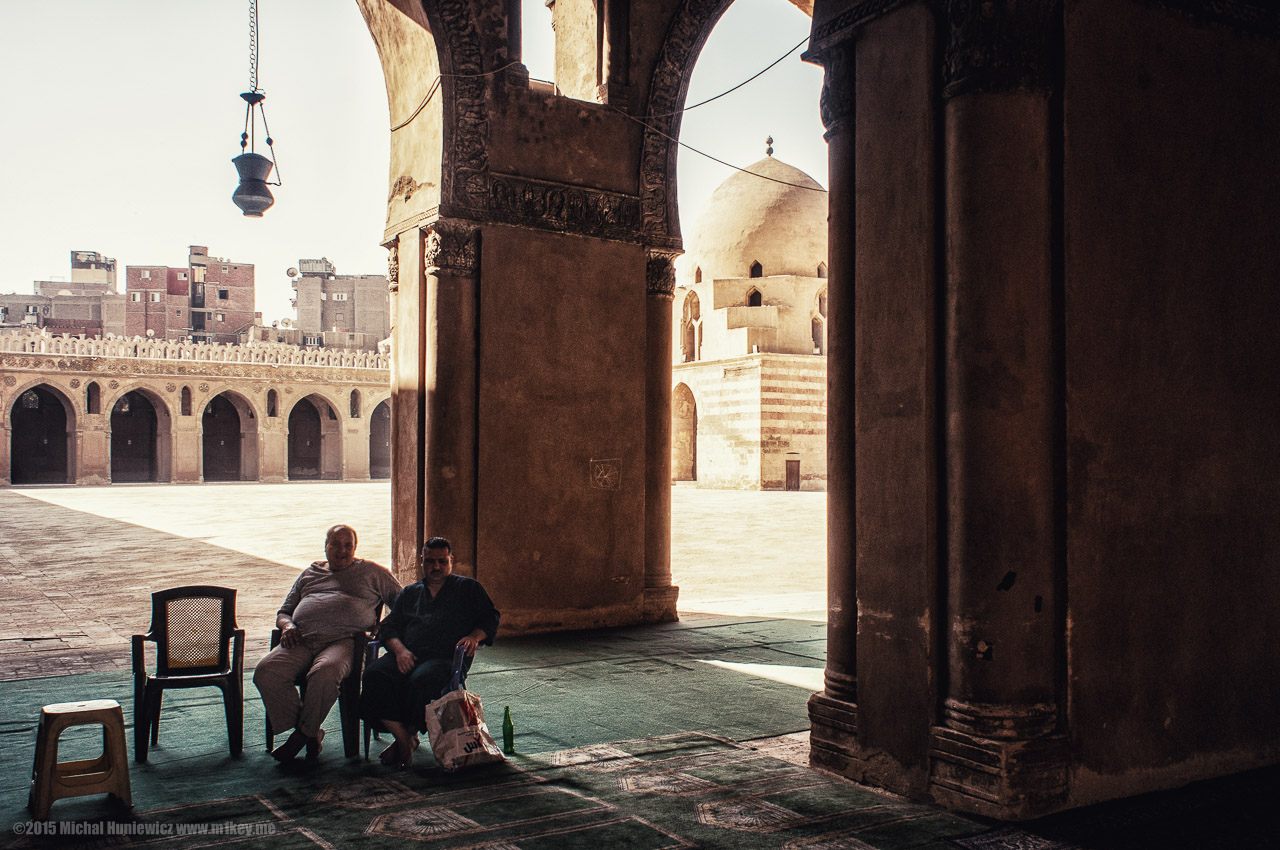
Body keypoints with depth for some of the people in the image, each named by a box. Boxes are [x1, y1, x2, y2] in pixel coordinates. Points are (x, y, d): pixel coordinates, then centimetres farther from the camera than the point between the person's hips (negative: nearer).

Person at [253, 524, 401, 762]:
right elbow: (283, 612, 31)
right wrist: (287, 625, 6)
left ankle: (305, 731, -12)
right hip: (301, 640, 4)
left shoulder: (371, 571, 20)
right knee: (266, 671, -24)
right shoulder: (310, 573, 30)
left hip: (343, 640, -4)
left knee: (325, 673, -38)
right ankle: (308, 733, -11)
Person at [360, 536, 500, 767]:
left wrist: (474, 636, -10)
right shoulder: (409, 593, 28)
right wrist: (399, 649, -3)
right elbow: (389, 626, 18)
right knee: (375, 676, -28)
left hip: (446, 658, -3)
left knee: (421, 680, -37)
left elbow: (490, 618, 12)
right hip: (406, 656, 4)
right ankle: (402, 737, -21)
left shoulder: (469, 588, 20)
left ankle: (411, 736, -13)